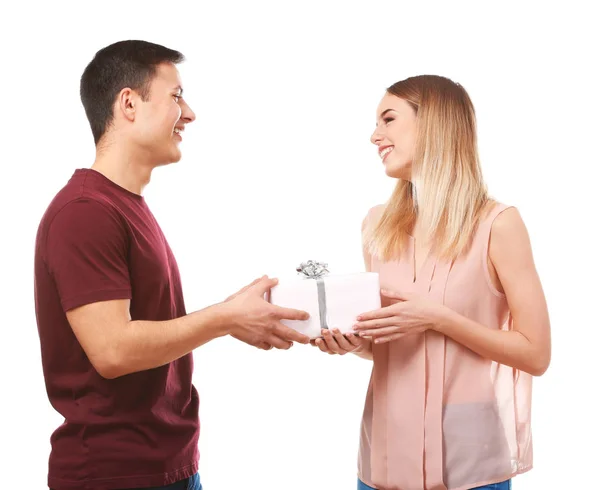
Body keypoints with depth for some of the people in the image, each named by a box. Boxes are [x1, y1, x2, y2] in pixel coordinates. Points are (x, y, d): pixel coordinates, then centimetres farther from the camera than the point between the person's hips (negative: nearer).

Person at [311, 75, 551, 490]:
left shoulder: (497, 223, -11)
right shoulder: (378, 224, 3)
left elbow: (536, 354, -9)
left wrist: (438, 318, -19)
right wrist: (354, 340, -7)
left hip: (467, 450, -4)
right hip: (386, 441, 4)